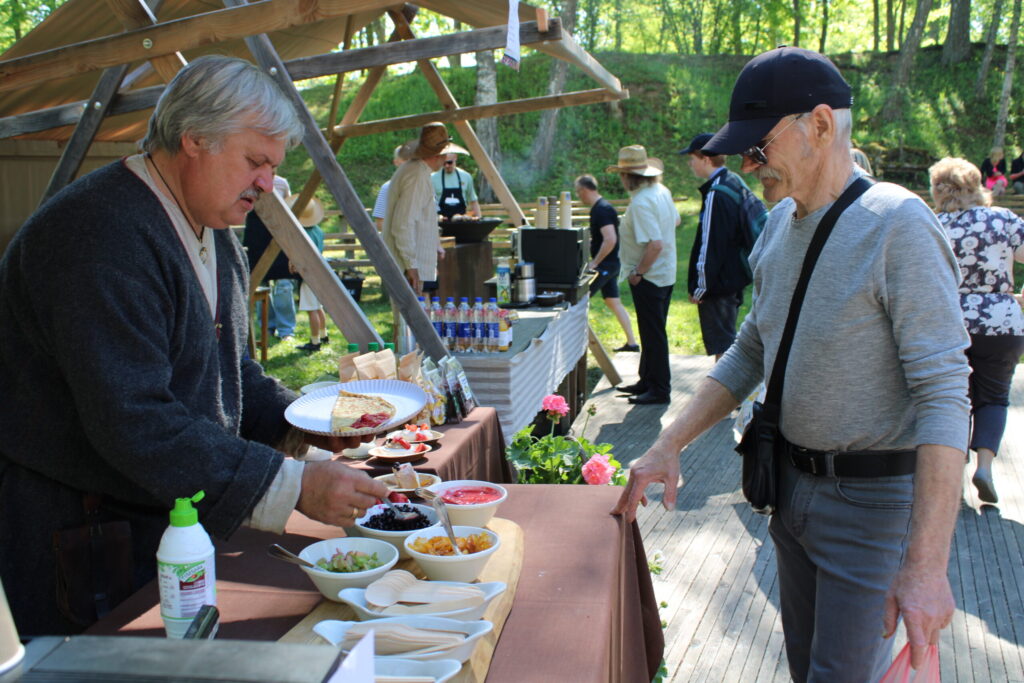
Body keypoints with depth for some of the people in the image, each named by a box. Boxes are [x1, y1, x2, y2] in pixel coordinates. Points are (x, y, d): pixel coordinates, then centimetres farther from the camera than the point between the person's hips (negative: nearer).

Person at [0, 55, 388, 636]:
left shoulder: (213, 231, 8)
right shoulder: (103, 238, -25)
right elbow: (132, 422, -31)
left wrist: (297, 423, -2)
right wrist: (295, 486, -31)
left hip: (168, 517, 9)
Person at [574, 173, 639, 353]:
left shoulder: (602, 210, -19)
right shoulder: (599, 207, 13)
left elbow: (610, 240, -27)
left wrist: (594, 262, -22)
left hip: (605, 264, -10)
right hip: (610, 264, 10)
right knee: (613, 302, 14)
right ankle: (631, 342, 18)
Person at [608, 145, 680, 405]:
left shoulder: (641, 203, -24)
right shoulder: (662, 191, 6)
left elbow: (655, 244, -31)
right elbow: (675, 220, 23)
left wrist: (638, 272, -19)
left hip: (648, 277, -10)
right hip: (666, 273, 10)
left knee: (653, 334, -1)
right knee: (653, 332, 18)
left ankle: (659, 389, 6)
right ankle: (647, 381, 29)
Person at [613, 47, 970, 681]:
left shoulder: (896, 225, -21)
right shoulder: (781, 223, 5)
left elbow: (943, 397, -25)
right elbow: (750, 353, 14)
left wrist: (926, 564, -30)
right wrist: (669, 447, 5)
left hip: (872, 498, -8)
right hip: (792, 484, 8)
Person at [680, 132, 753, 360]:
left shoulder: (716, 195, -21)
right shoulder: (735, 182, 9)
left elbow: (710, 247, -21)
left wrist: (700, 288, -14)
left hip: (719, 284, -10)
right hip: (736, 279, 10)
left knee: (721, 345, -2)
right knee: (728, 339, 19)